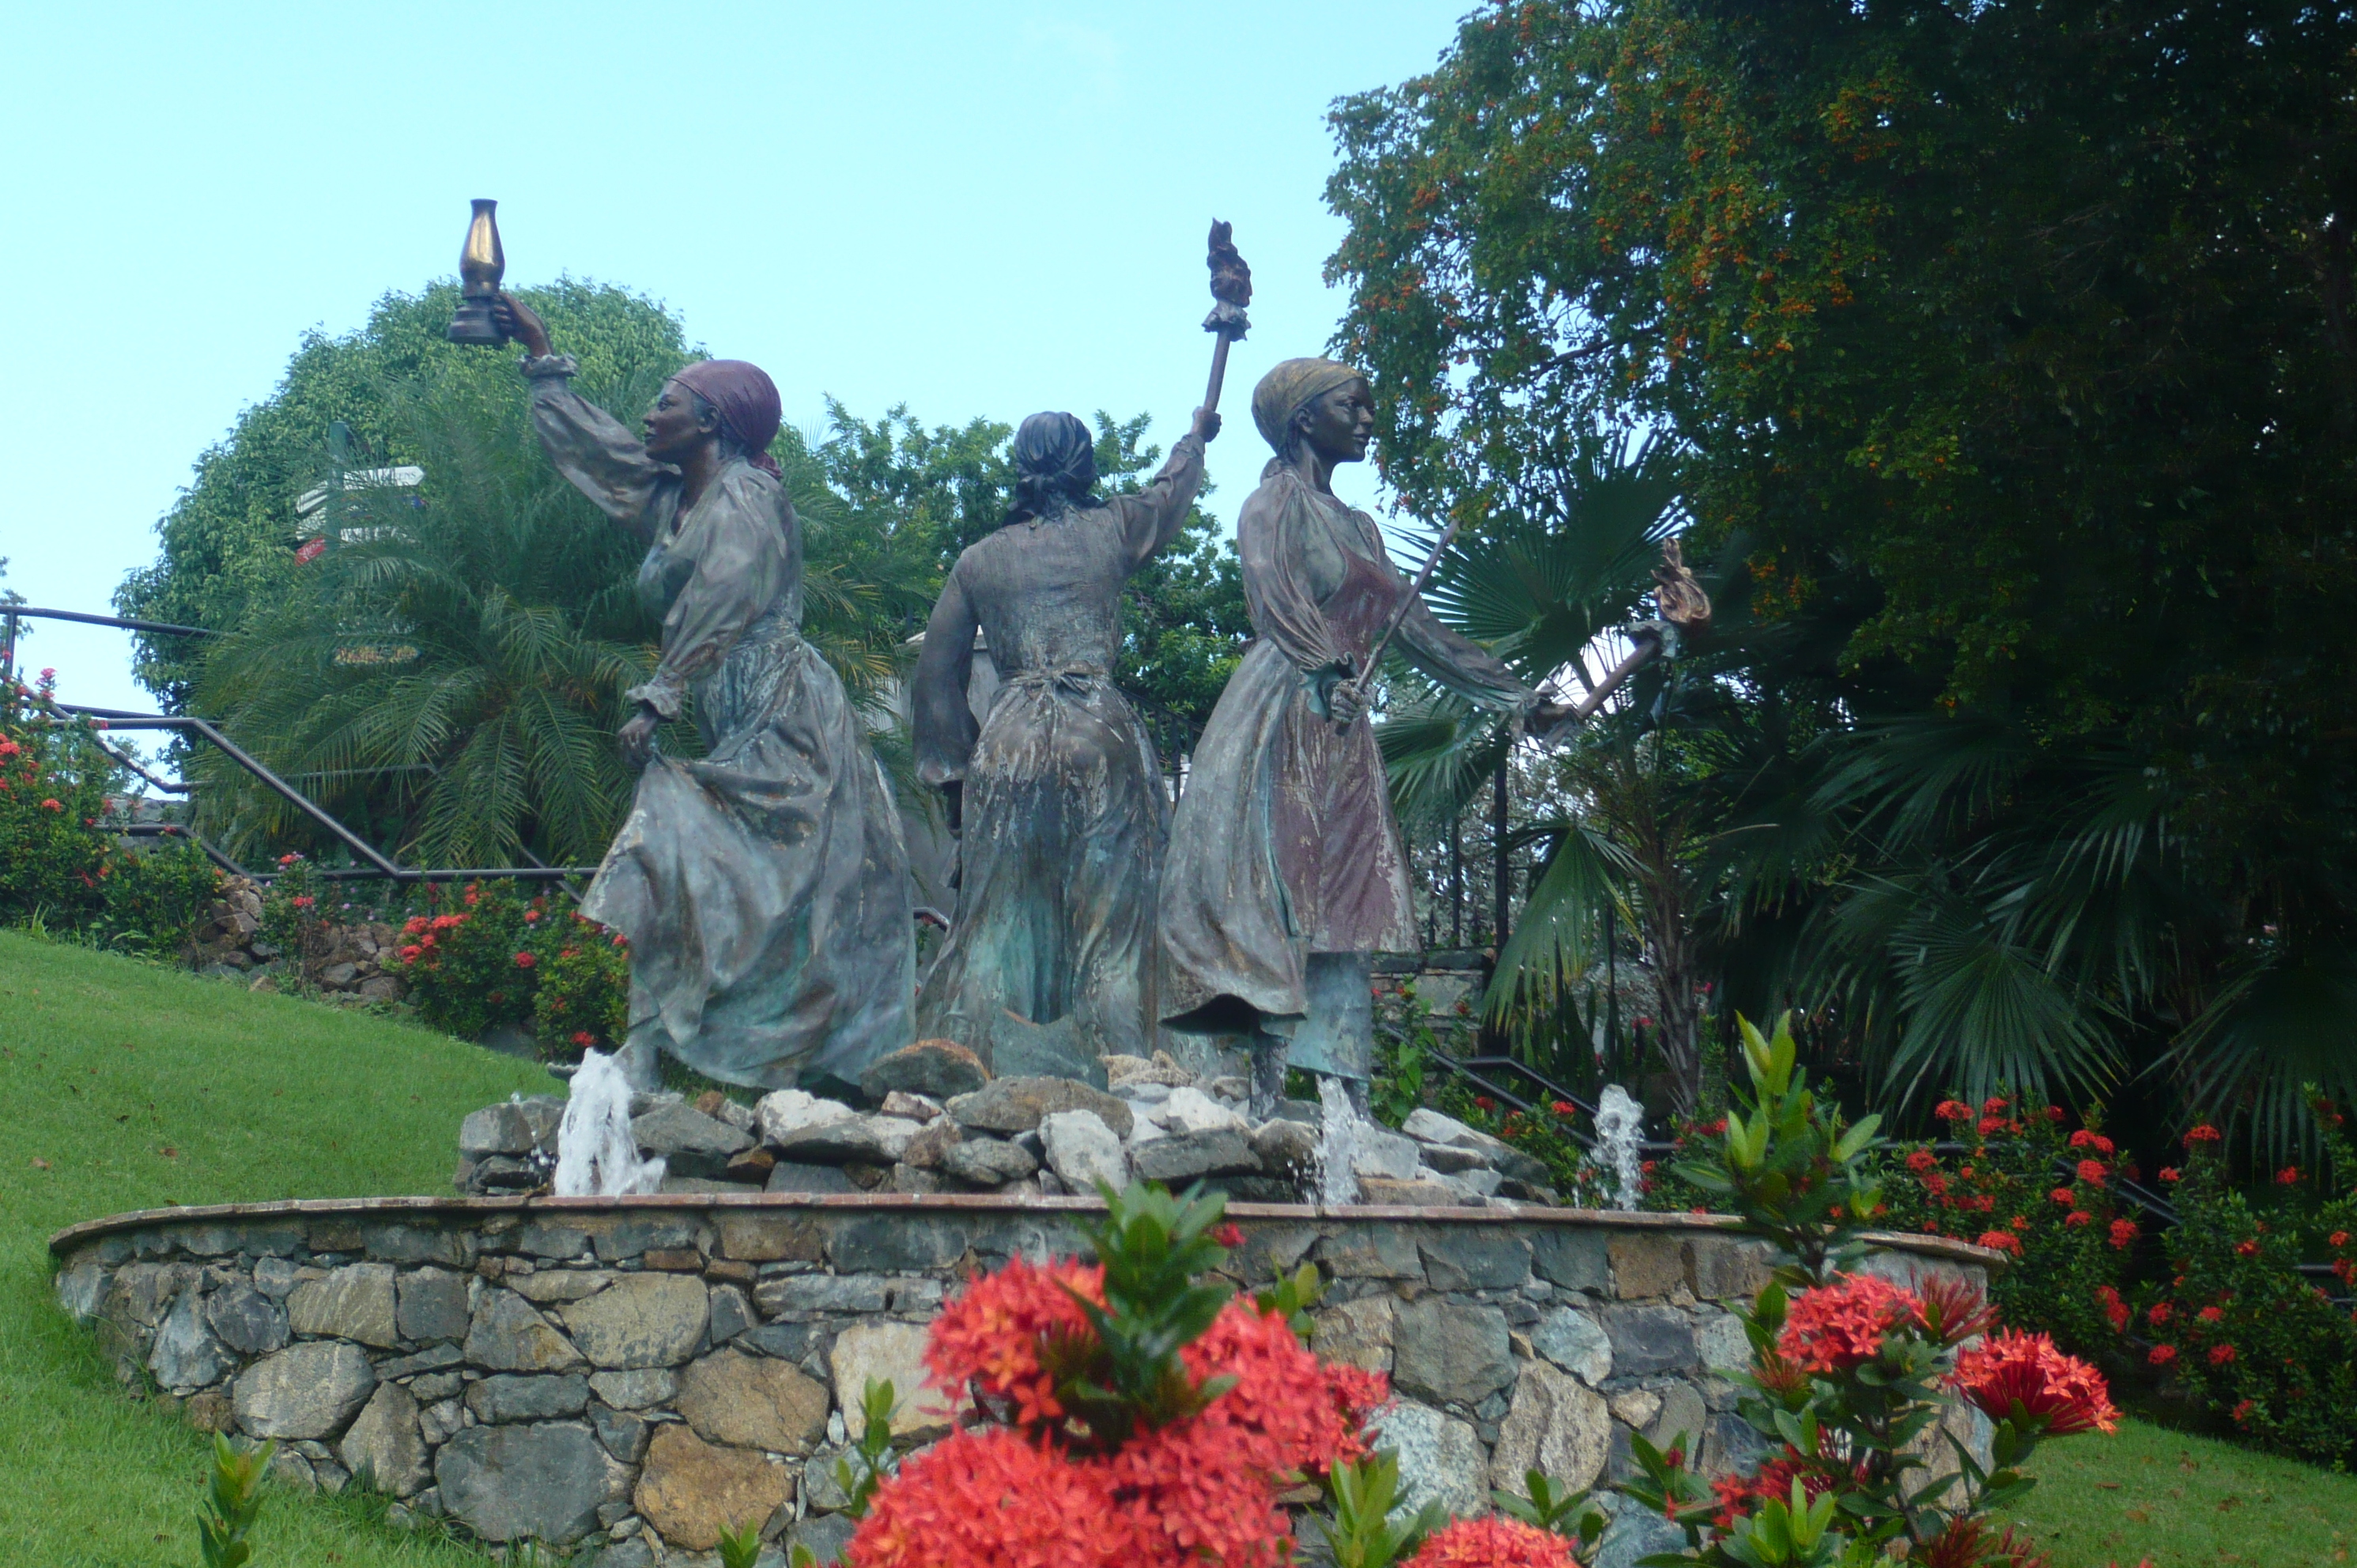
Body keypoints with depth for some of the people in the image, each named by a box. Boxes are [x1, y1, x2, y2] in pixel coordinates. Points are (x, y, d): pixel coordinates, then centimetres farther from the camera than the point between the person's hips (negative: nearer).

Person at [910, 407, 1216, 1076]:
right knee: (1110, 919, 0)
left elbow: (935, 675, 13)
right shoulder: (1113, 531, 7)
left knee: (998, 920, 4)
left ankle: (982, 1072, -3)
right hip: (1102, 735, -2)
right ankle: (1114, 1075, -7)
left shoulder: (979, 561, 11)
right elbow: (1173, 488, 29)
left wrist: (951, 771, 20)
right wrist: (1196, 436, 50)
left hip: (1008, 742, 2)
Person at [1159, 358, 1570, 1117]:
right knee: (1281, 909, -14)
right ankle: (1268, 1102, -18)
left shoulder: (1358, 527, 24)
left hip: (1344, 738, 8)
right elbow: (1275, 597, -19)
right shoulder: (1278, 500, 0)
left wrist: (1522, 697, 26)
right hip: (1282, 722, -8)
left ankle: (1349, 1108, -3)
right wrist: (1323, 670, -38)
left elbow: (1420, 633, 26)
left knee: (1346, 924, 0)